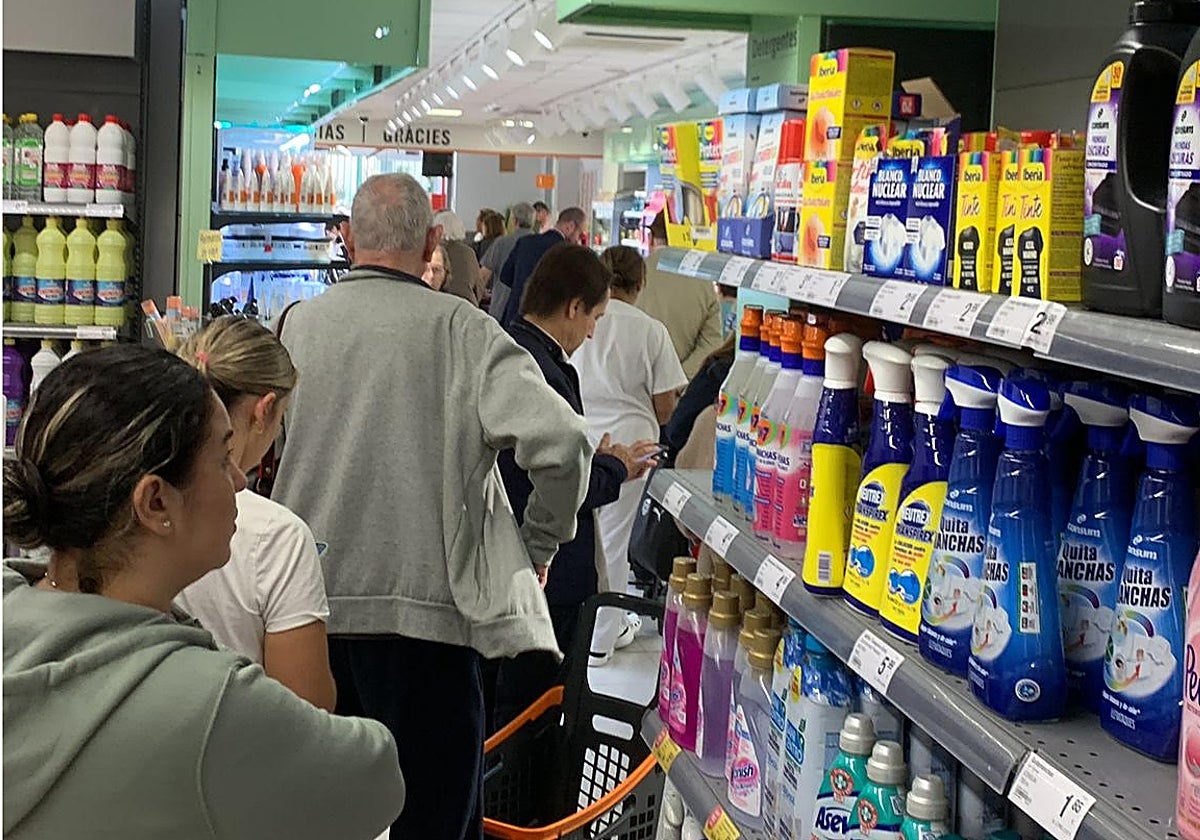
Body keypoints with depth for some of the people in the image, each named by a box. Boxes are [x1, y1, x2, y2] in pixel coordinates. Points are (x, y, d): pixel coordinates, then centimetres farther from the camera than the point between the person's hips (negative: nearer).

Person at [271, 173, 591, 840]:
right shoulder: (459, 327, -10)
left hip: (311, 605, 5)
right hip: (420, 606, -5)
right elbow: (562, 441, -19)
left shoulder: (299, 324, 2)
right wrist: (542, 541, -3)